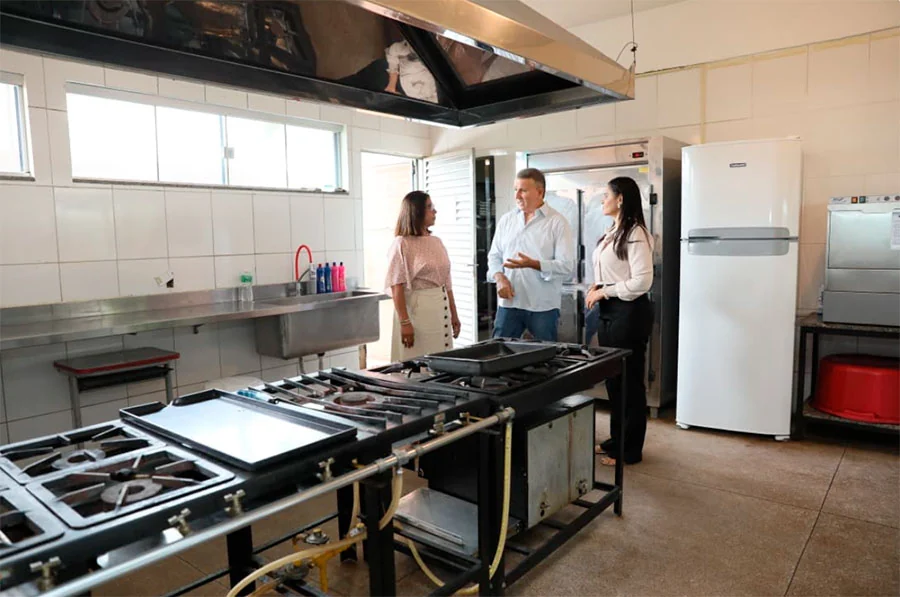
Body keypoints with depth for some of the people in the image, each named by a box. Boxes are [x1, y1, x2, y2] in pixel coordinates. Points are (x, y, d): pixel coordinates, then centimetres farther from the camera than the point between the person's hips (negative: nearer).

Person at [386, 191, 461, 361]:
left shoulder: (437, 242, 11)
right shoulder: (402, 244, -8)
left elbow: (446, 283, 14)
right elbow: (397, 287, -13)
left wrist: (454, 314, 14)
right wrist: (404, 323, -18)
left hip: (441, 308, 7)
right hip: (416, 309, -6)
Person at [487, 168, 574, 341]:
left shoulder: (557, 222, -3)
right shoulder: (506, 220, 11)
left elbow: (567, 266, -10)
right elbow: (494, 256, 14)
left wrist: (533, 264, -22)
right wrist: (499, 278, -6)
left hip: (543, 307, -3)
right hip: (508, 303, 4)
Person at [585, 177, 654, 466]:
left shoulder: (635, 234, -15)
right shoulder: (612, 232, 14)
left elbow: (642, 281, -22)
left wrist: (604, 292, -15)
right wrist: (597, 289, 3)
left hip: (629, 311, -9)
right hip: (608, 310, 9)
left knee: (629, 381, 2)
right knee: (612, 378, 16)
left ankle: (630, 450, 15)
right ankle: (617, 439, 30)